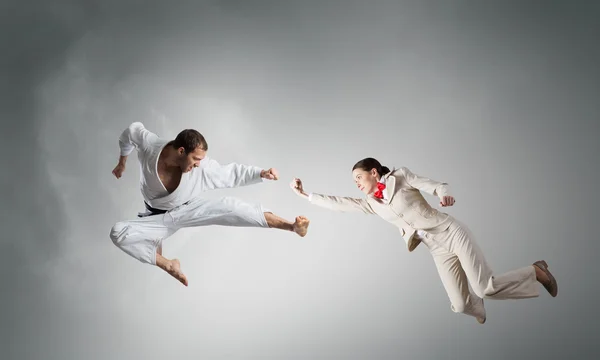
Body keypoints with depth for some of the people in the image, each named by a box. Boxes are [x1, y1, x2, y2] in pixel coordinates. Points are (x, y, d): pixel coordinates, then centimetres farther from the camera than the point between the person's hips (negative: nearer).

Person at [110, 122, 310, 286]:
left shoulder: (202, 167, -28)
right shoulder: (149, 144, -28)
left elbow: (233, 173, -18)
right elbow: (132, 130, -5)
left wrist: (261, 173, -35)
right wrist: (122, 162, 8)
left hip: (188, 209, -1)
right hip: (159, 218, 1)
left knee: (228, 205, -28)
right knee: (118, 232, -24)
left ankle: (291, 225, -30)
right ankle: (167, 264, -17)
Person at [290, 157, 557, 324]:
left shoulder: (400, 176, -3)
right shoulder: (371, 204, 11)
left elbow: (436, 185, -8)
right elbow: (340, 203, 10)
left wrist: (444, 194, -31)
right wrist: (304, 194, 8)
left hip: (452, 233, -4)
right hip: (438, 250, 5)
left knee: (486, 288, -17)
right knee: (460, 305, -5)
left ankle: (536, 271, 8)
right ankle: (476, 304, 32)